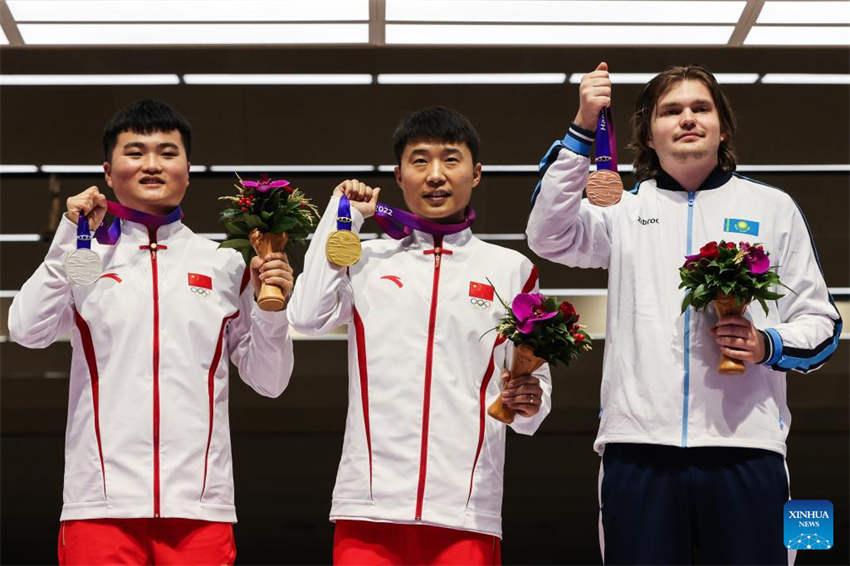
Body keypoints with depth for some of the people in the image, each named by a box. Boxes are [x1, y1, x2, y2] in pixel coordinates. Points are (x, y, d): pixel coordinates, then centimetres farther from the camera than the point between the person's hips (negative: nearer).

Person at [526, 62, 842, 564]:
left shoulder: (772, 207, 16)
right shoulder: (625, 208, 16)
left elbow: (820, 320, 16)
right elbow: (549, 235, -4)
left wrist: (768, 345, -6)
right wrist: (583, 129, -9)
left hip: (744, 445, 0)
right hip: (639, 446, 0)